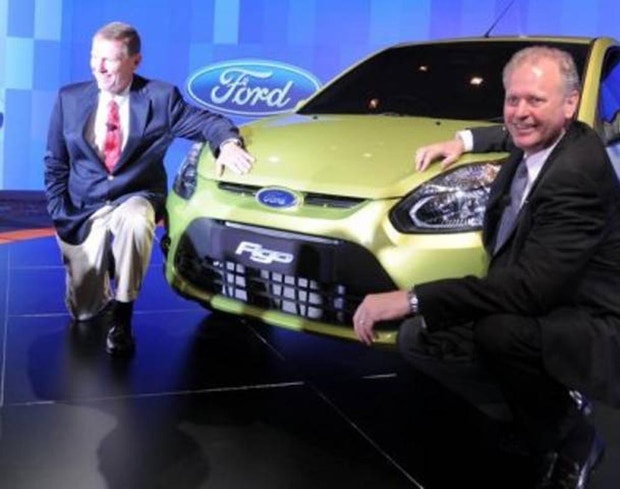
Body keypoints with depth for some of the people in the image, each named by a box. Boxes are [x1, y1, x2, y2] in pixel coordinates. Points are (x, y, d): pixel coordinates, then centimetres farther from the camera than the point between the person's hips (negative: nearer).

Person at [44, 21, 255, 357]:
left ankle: (122, 319, -20)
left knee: (133, 223, -41)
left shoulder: (161, 97, -2)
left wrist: (228, 143, -29)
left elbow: (207, 121, -5)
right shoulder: (69, 99, 3)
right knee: (84, 309, -2)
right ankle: (105, 289, 38)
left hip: (135, 199, -2)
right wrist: (60, 214, -4)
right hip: (84, 210, 2)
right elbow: (55, 163, 8)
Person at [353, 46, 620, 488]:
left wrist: (412, 300, -37)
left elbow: (530, 288, -34)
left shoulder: (577, 174, -25)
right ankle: (556, 402, 10)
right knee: (417, 334, -4)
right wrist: (464, 140, 13)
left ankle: (571, 440, -7)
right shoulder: (541, 142, 2)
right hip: (545, 313, 9)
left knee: (496, 331, -37)